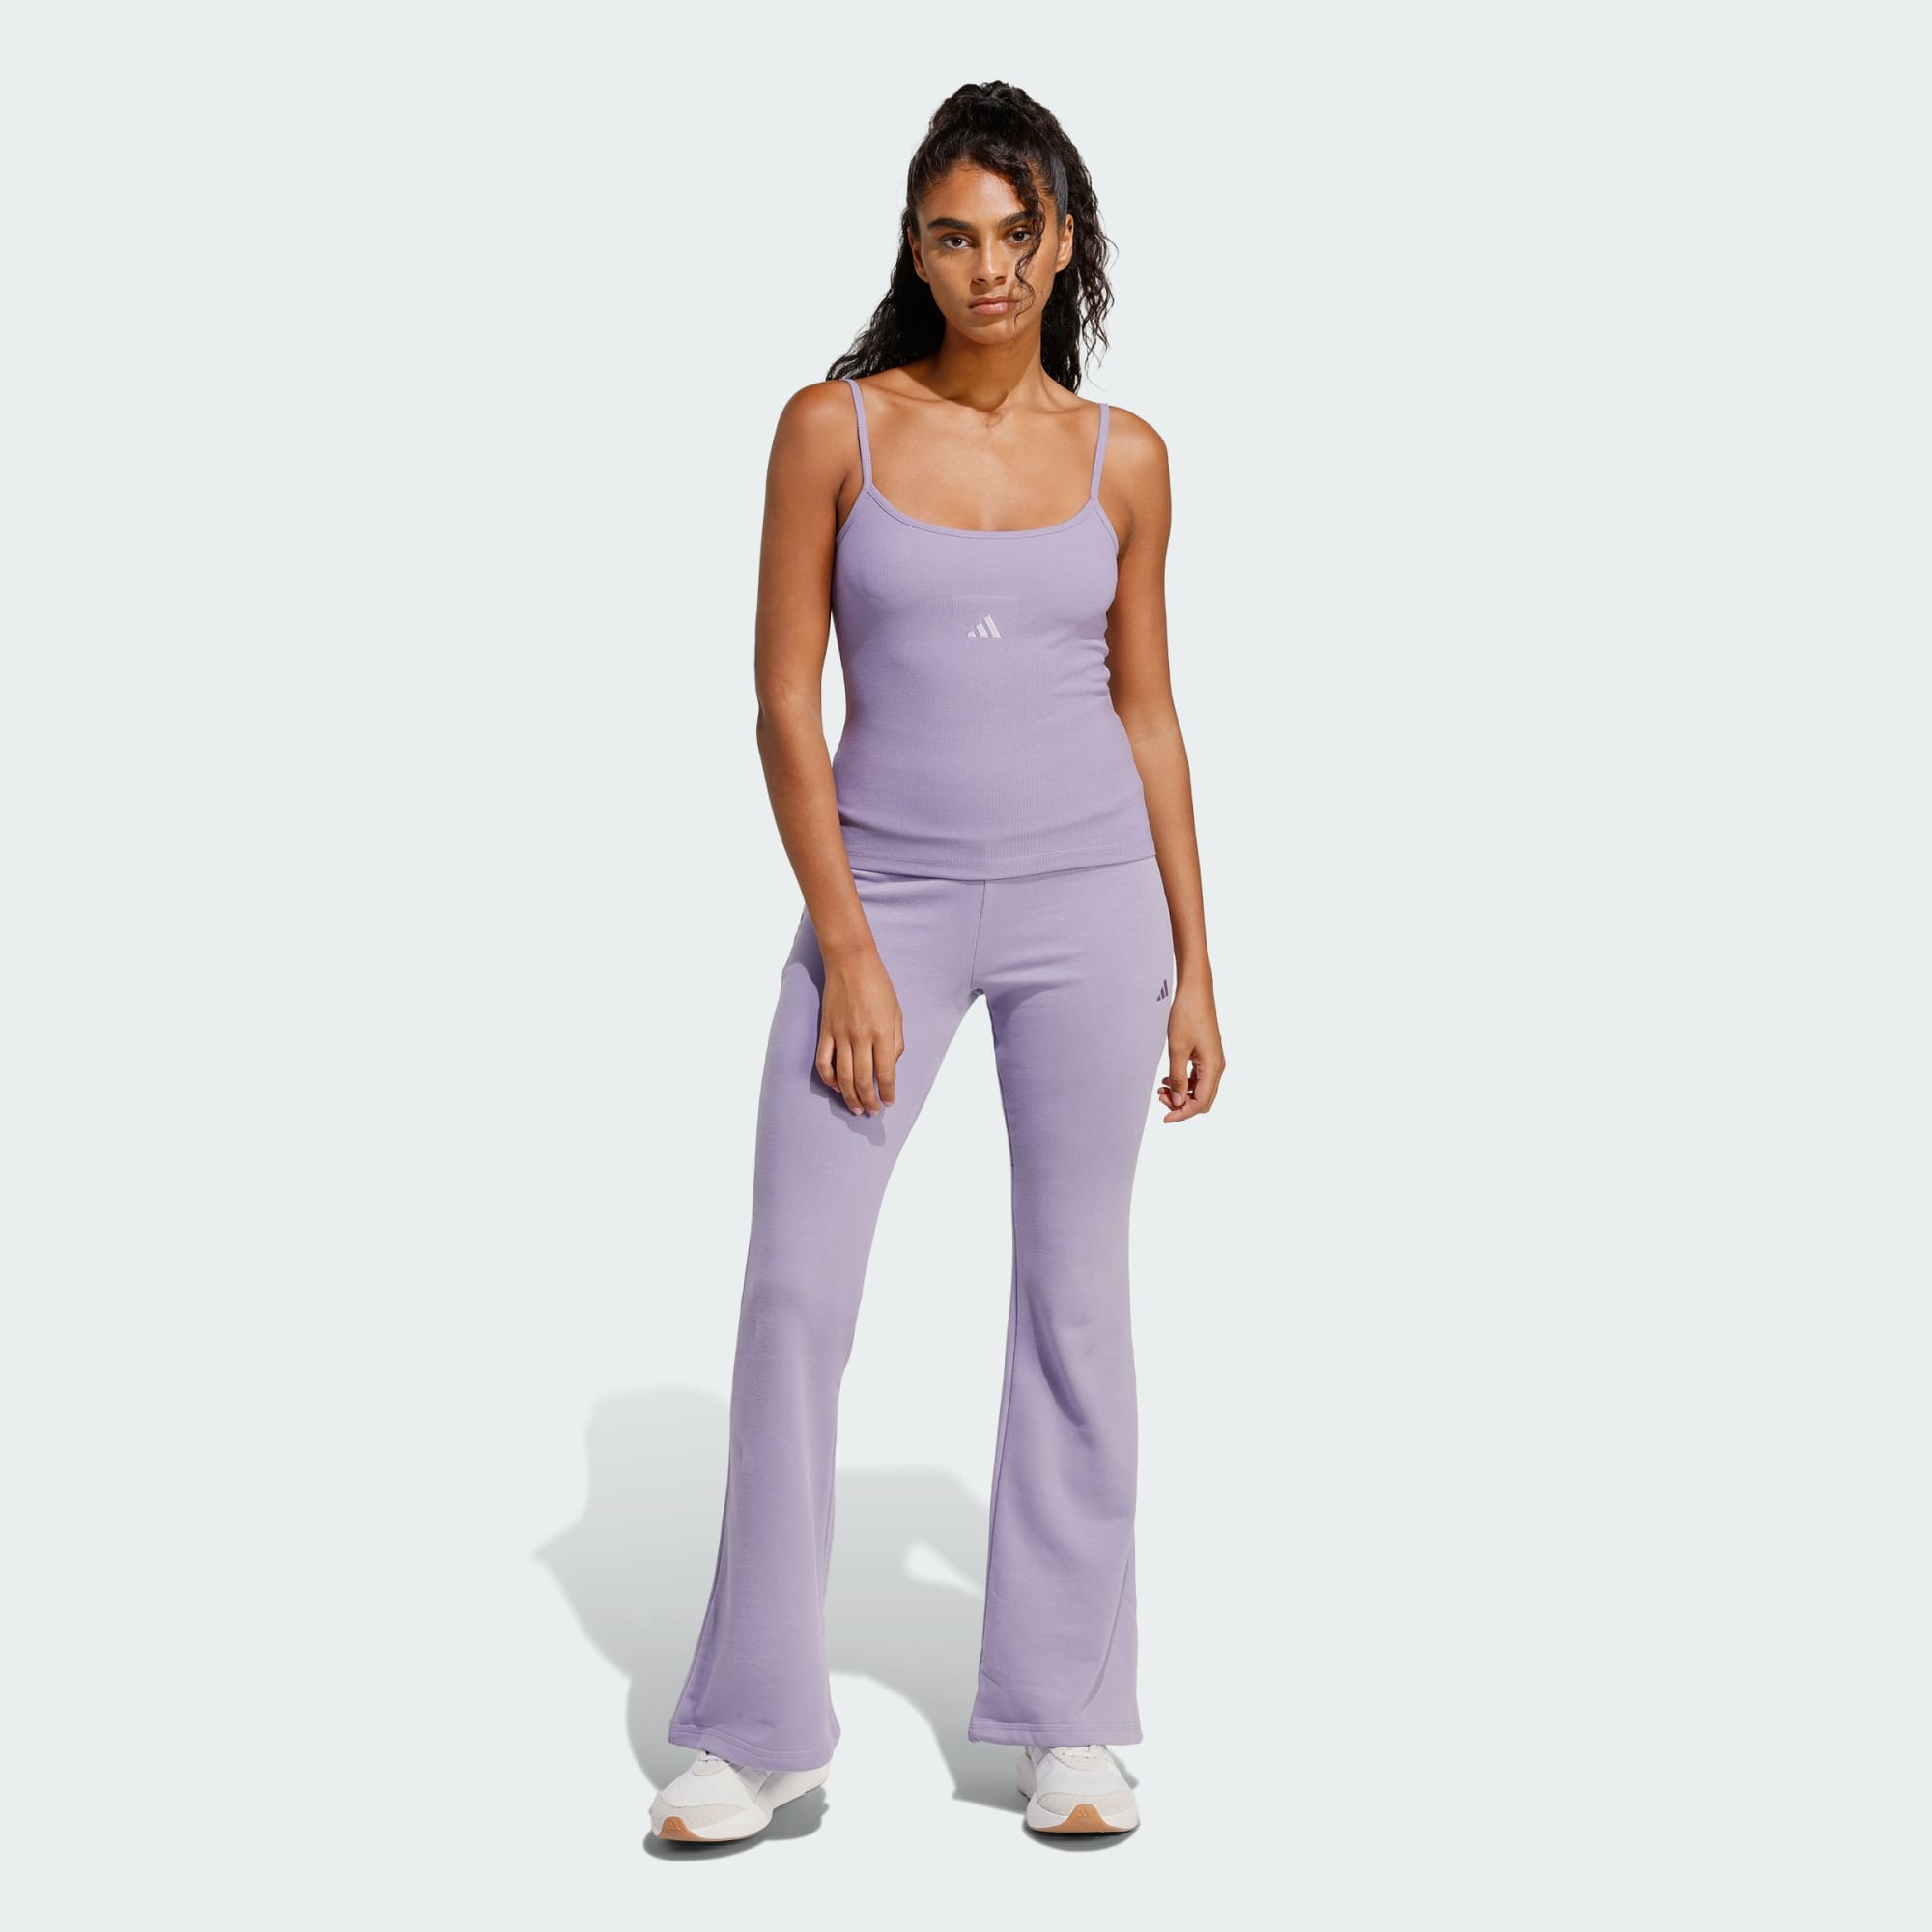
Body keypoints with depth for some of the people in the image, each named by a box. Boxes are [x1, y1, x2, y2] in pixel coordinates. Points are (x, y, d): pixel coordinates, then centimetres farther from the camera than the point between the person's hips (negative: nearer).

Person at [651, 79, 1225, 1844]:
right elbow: (784, 701, -3)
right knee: (795, 1287, -6)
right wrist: (847, 951, -10)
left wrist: (1195, 969, 7)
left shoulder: (1121, 458, 4)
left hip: (1089, 900, 1)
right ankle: (760, 1731, 7)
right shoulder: (833, 427, -1)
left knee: (1075, 1294, 5)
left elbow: (1148, 714, 9)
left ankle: (1066, 1718, 17)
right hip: (887, 897, -1)